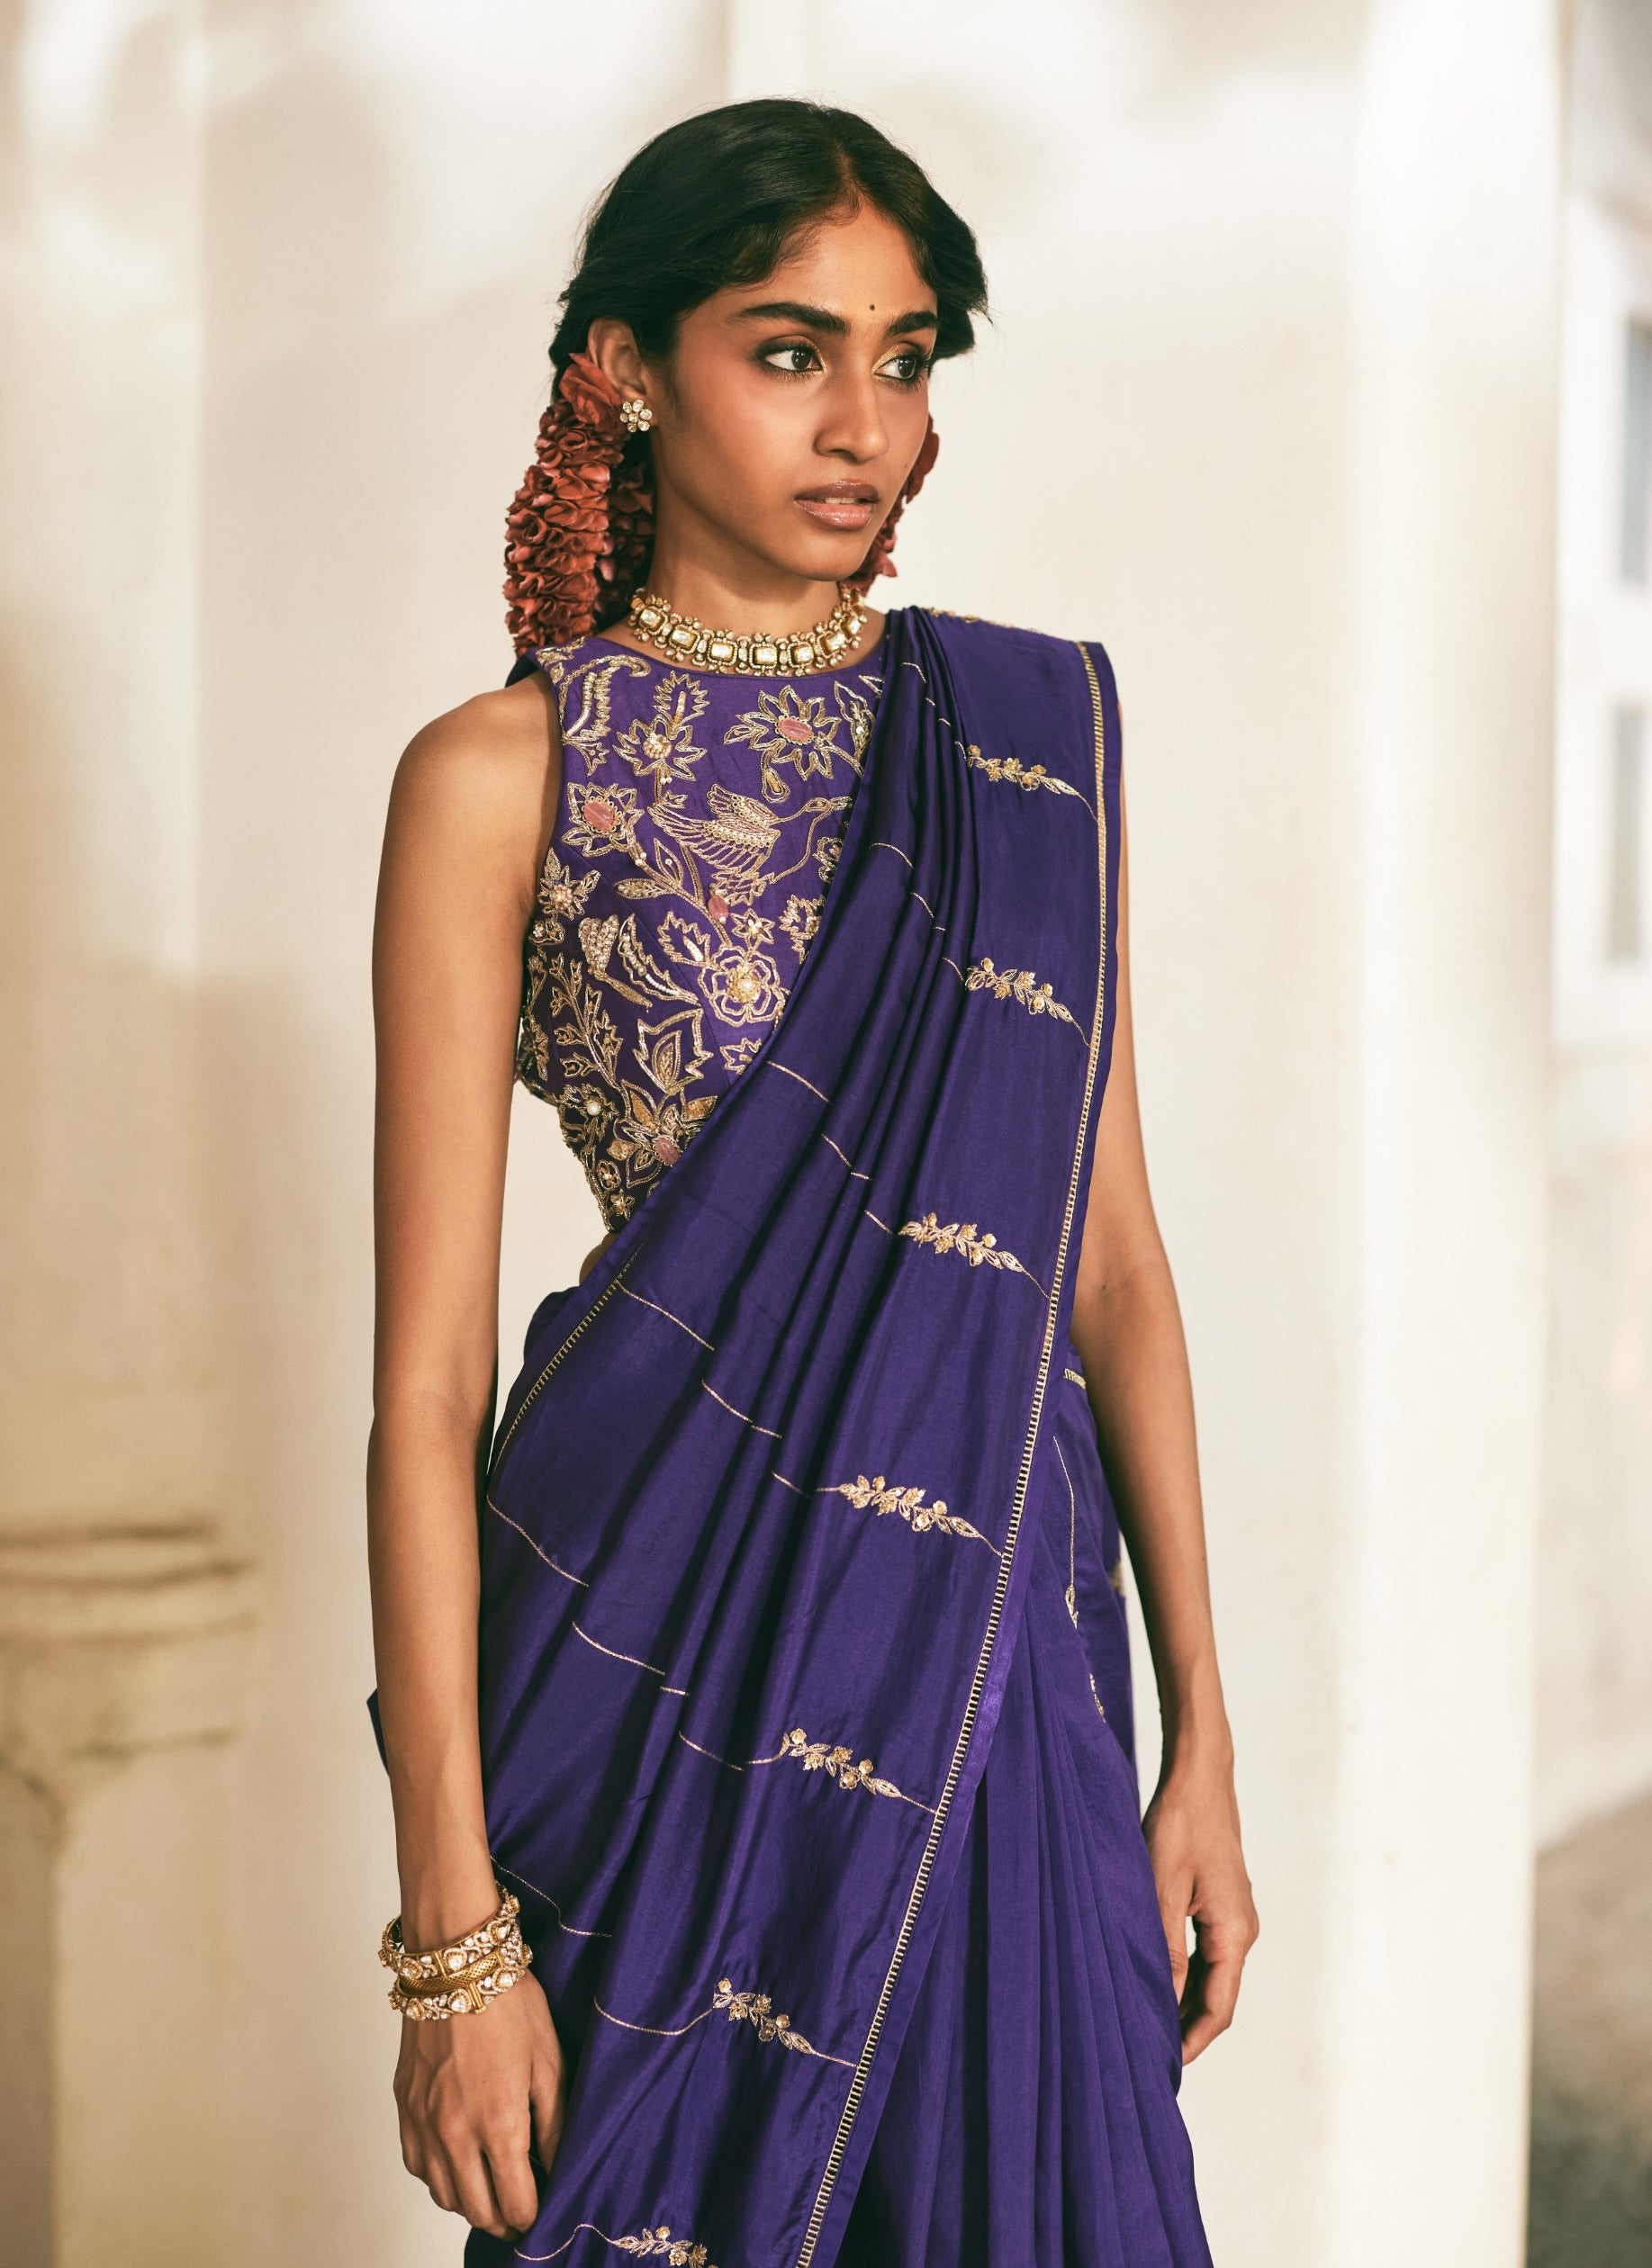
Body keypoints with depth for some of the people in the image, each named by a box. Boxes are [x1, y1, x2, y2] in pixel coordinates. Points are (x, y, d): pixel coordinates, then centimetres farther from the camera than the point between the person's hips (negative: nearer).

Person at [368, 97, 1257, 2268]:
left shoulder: (1037, 732, 8)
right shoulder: (503, 773, -4)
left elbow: (1112, 1263, 10)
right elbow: (428, 1374, -7)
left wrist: (1204, 1737, 6)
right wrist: (453, 1921, -12)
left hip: (1003, 1653, 4)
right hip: (673, 1646, -3)